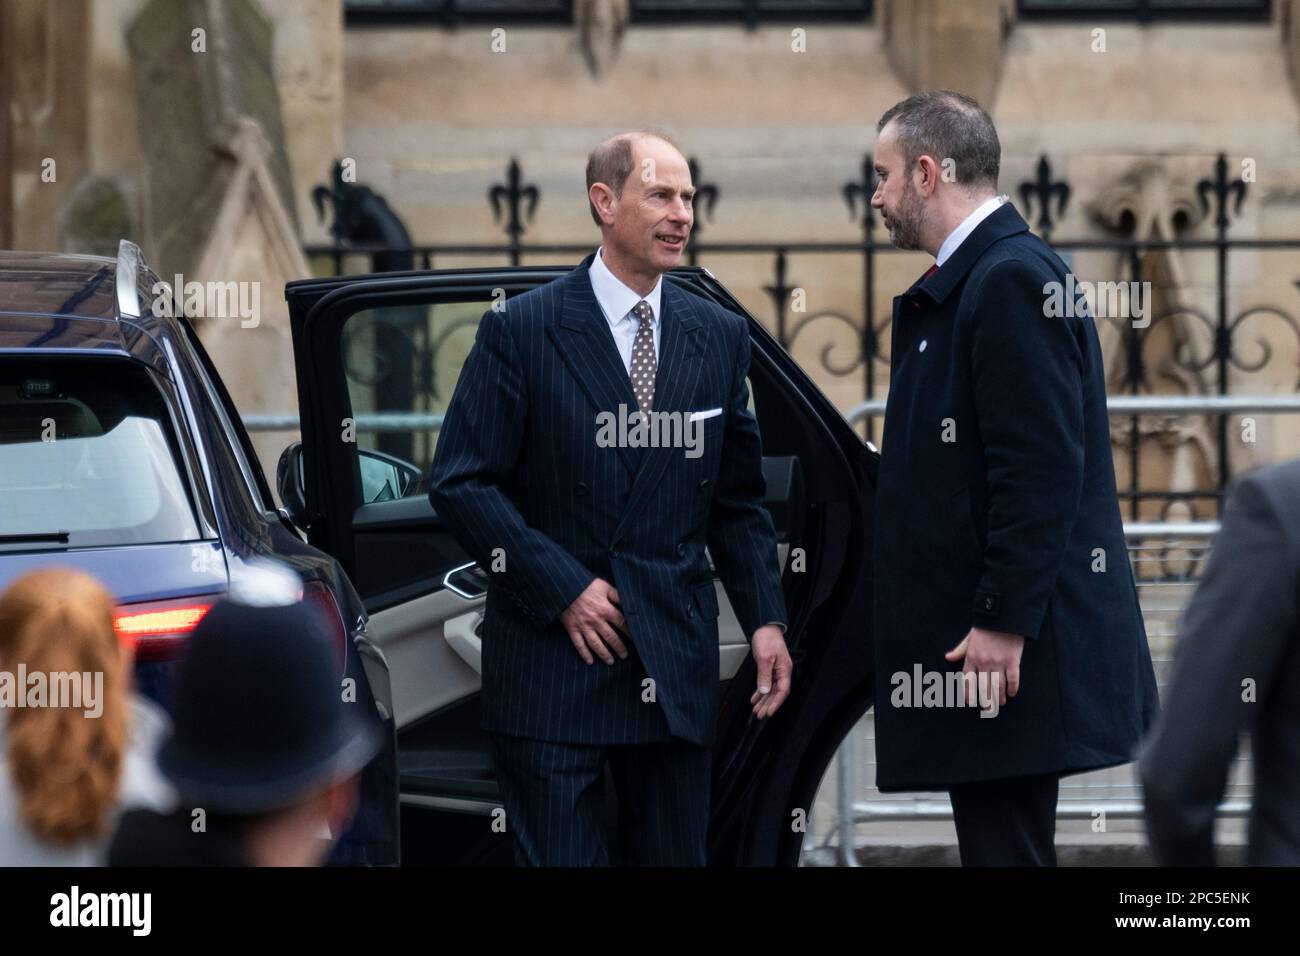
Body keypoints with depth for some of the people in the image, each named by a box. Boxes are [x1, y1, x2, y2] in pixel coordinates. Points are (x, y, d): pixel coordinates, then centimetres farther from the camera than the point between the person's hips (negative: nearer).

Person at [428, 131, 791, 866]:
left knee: (675, 853, 7)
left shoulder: (720, 337, 10)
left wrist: (766, 618, 2)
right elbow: (461, 482, -6)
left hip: (675, 663, 4)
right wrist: (562, 588, -12)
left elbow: (738, 498, 14)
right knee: (559, 856, -3)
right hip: (553, 661, -4)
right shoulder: (522, 331, -3)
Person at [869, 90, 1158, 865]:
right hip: (971, 630, 10)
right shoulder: (959, 284, 17)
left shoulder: (1013, 279, -14)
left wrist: (1003, 621, -21)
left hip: (1010, 648, -10)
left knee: (1005, 846, -8)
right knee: (996, 839, 11)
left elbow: (1043, 470, -21)